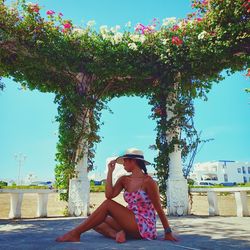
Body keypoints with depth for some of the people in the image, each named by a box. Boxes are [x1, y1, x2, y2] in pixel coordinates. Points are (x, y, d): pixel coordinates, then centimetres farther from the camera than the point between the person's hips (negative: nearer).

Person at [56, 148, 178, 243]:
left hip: (145, 227, -8)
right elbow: (109, 195, -10)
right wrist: (110, 171, -8)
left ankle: (75, 233, -15)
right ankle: (118, 234, -21)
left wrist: (168, 233, -7)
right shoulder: (124, 180, 8)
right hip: (131, 224, 8)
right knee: (95, 222, 1)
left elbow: (159, 209, -8)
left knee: (108, 204, -18)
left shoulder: (148, 181, -10)